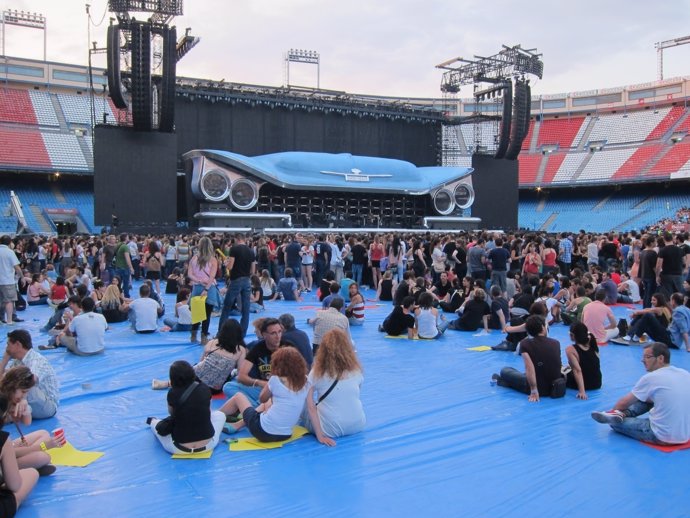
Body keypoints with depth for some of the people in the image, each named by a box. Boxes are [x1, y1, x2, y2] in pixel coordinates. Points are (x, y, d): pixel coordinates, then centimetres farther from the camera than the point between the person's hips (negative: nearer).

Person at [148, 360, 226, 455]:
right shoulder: (205, 389, -3)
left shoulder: (172, 394, -9)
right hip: (208, 445, 1)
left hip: (179, 449, -1)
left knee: (157, 424, 25)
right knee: (220, 414, 26)